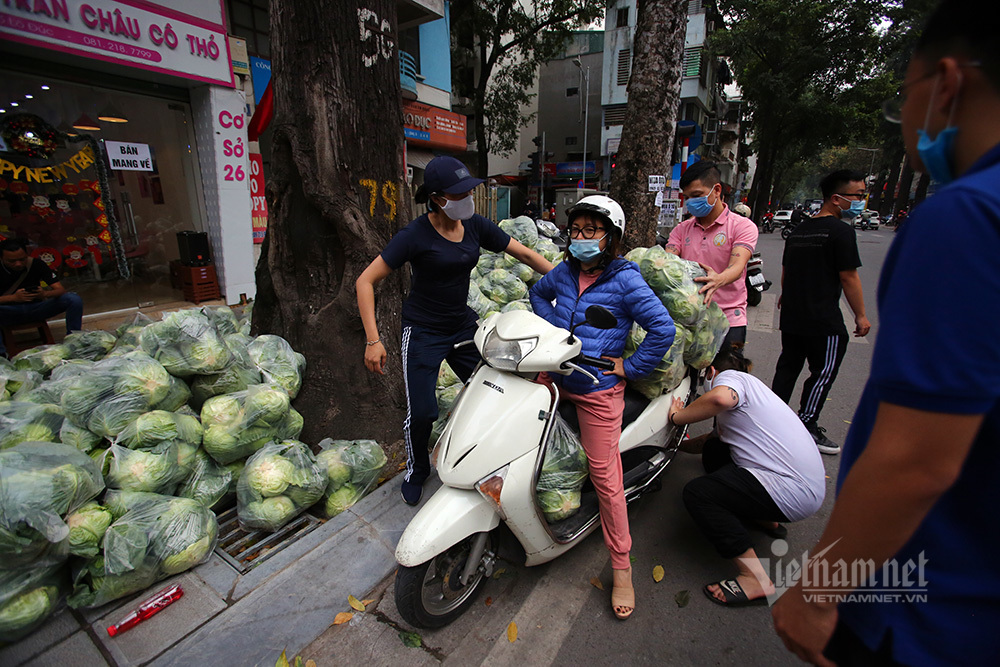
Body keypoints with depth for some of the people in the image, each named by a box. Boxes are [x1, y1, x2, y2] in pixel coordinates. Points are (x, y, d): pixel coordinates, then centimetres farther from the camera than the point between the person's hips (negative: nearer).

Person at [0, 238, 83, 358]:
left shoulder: (36, 264, -5)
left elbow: (61, 290, -12)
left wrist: (45, 294, -34)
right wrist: (13, 298, -34)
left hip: (35, 308, 1)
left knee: (73, 299, -24)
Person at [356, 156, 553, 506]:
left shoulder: (475, 226, -3)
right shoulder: (415, 235, -18)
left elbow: (524, 254, 5)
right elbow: (365, 281, -16)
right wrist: (373, 340, -22)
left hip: (463, 325, 5)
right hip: (423, 332, -5)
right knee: (421, 412, -7)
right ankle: (416, 470, 25)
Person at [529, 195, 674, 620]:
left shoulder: (626, 281, -10)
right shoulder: (565, 272, 7)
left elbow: (663, 329, -14)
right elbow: (538, 292, 27)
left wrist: (631, 368, -11)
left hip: (598, 389, -6)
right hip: (554, 377, 6)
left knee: (605, 477, 0)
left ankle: (621, 568, 19)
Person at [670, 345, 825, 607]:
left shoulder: (728, 376, -6)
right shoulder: (748, 386, 24)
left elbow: (721, 397, -34)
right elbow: (713, 437, 32)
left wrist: (677, 416, -20)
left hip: (793, 492, -10)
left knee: (697, 492, -14)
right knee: (714, 450, 17)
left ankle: (756, 579, -12)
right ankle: (765, 518, 22)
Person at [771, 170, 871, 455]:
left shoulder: (798, 229, 12)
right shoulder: (841, 231, -11)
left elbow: (785, 270, 19)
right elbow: (849, 276, -12)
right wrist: (861, 315, -5)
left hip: (791, 315, 8)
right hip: (824, 319, -7)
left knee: (788, 367, 15)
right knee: (824, 373, 3)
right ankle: (806, 426, 8)